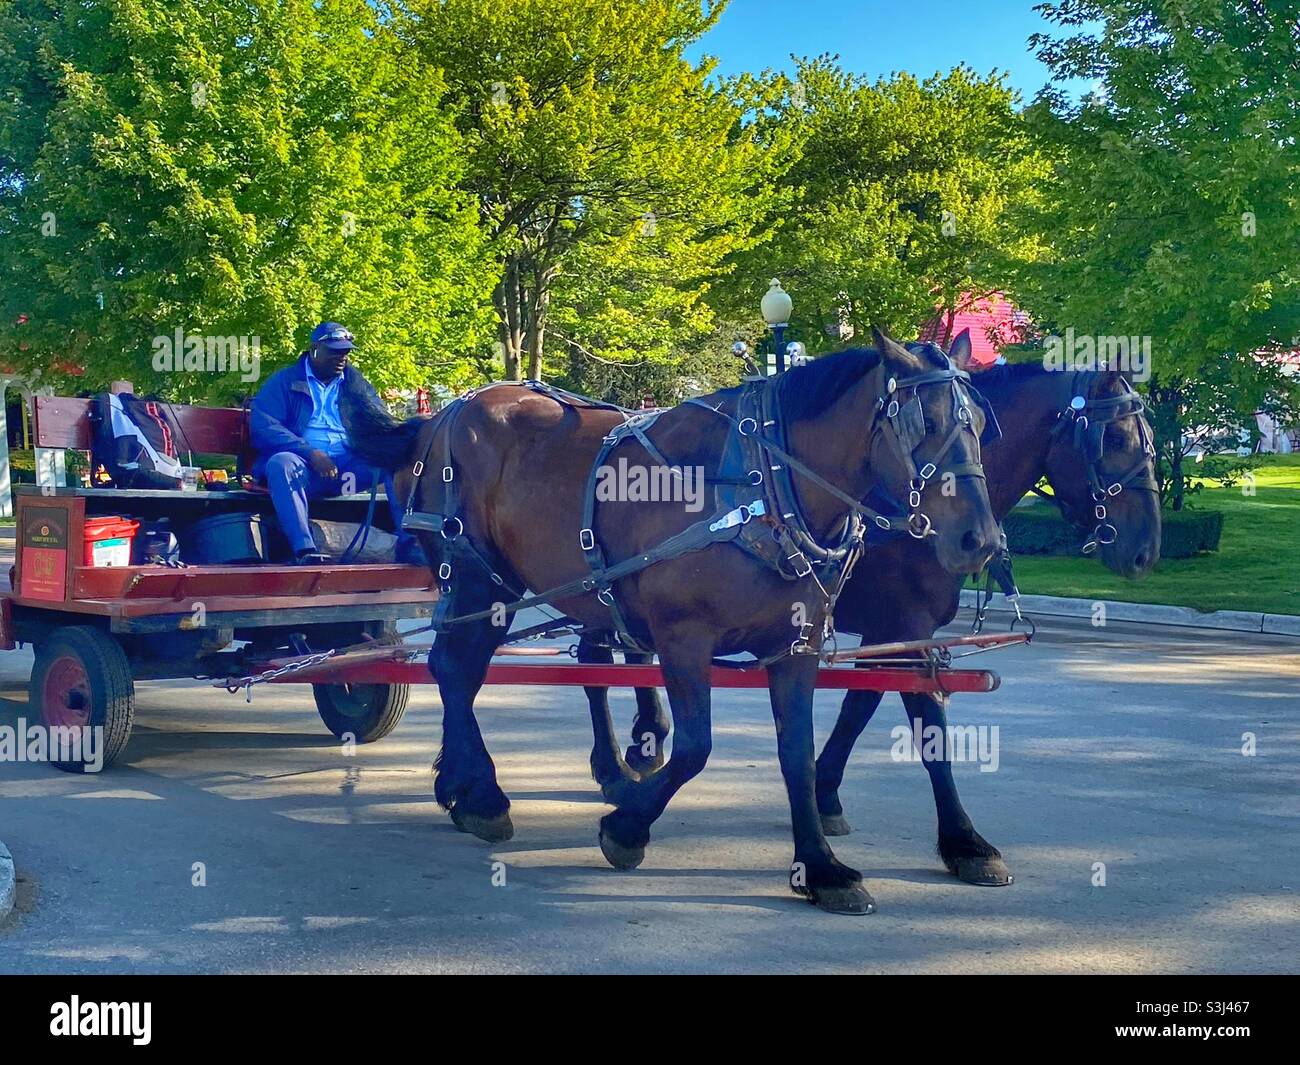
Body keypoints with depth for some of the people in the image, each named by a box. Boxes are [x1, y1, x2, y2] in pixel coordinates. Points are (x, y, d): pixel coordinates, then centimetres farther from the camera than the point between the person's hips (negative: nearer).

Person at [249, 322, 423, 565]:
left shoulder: (354, 381, 21)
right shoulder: (284, 381, 8)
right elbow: (262, 426, -6)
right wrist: (310, 454, -20)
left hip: (350, 467, 3)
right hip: (304, 469, -3)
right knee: (281, 462, -36)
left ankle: (408, 542, -29)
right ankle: (305, 550, -48)